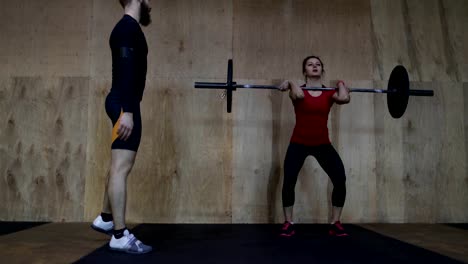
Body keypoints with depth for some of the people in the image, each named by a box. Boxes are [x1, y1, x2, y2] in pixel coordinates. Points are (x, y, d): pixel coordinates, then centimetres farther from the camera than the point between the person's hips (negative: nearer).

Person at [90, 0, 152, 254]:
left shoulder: (129, 28, 21)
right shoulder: (128, 28, -11)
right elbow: (125, 70, -23)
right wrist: (127, 111, -29)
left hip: (125, 104, 11)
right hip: (124, 104, -11)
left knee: (120, 165, 18)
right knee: (121, 167, -10)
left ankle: (105, 218, 31)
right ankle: (120, 236, -5)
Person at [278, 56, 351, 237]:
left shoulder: (329, 93, 0)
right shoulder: (298, 91, -6)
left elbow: (344, 98, -23)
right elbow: (299, 95, -32)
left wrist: (341, 85, -4)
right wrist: (290, 84, -14)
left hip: (322, 144, 2)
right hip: (299, 144, -2)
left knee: (340, 180, -11)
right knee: (289, 182, -16)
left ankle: (335, 224, 6)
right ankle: (288, 224, 4)